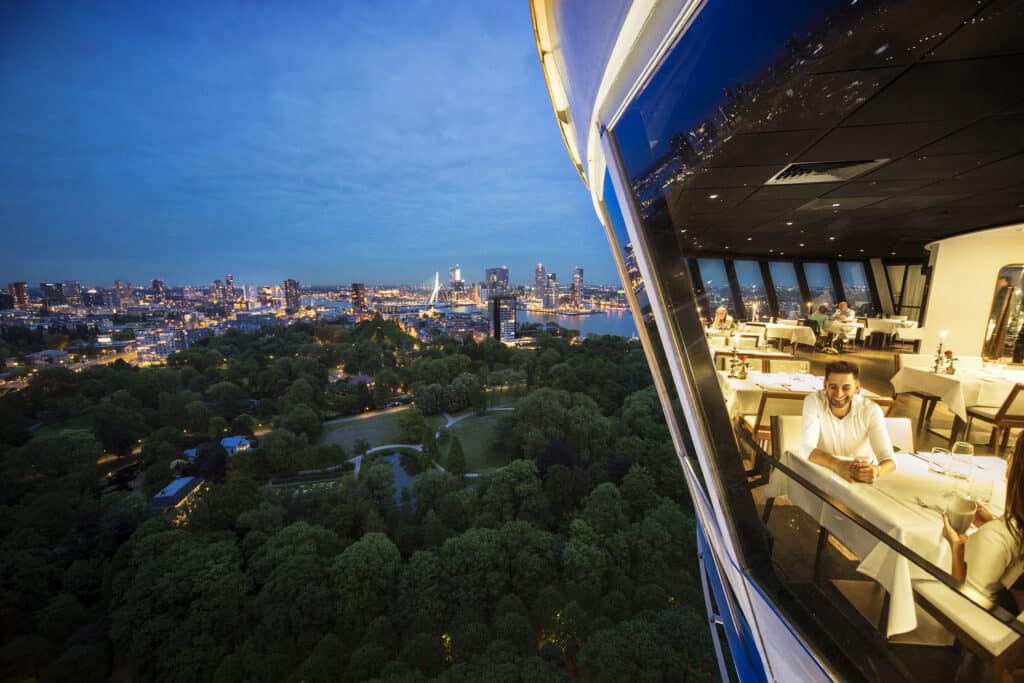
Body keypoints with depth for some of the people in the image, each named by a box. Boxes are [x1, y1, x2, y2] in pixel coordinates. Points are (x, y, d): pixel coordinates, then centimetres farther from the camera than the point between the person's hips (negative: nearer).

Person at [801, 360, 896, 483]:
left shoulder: (871, 410, -14)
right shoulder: (813, 402, -18)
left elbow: (889, 459, -20)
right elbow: (806, 448, -25)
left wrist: (877, 470, -41)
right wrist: (837, 465, -41)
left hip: (863, 472, 2)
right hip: (823, 470, -2)